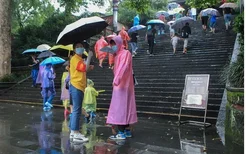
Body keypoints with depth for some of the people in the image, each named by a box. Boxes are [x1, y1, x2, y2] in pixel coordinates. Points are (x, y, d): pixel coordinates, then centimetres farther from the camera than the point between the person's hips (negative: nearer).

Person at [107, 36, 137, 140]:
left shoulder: (125, 53, -8)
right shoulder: (117, 55, 20)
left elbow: (123, 67, -25)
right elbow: (117, 69, 15)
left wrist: (117, 79, -37)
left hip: (122, 85, -9)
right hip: (119, 85, 9)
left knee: (120, 108, -8)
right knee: (124, 107, 11)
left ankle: (121, 133, -5)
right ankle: (127, 130, 19)